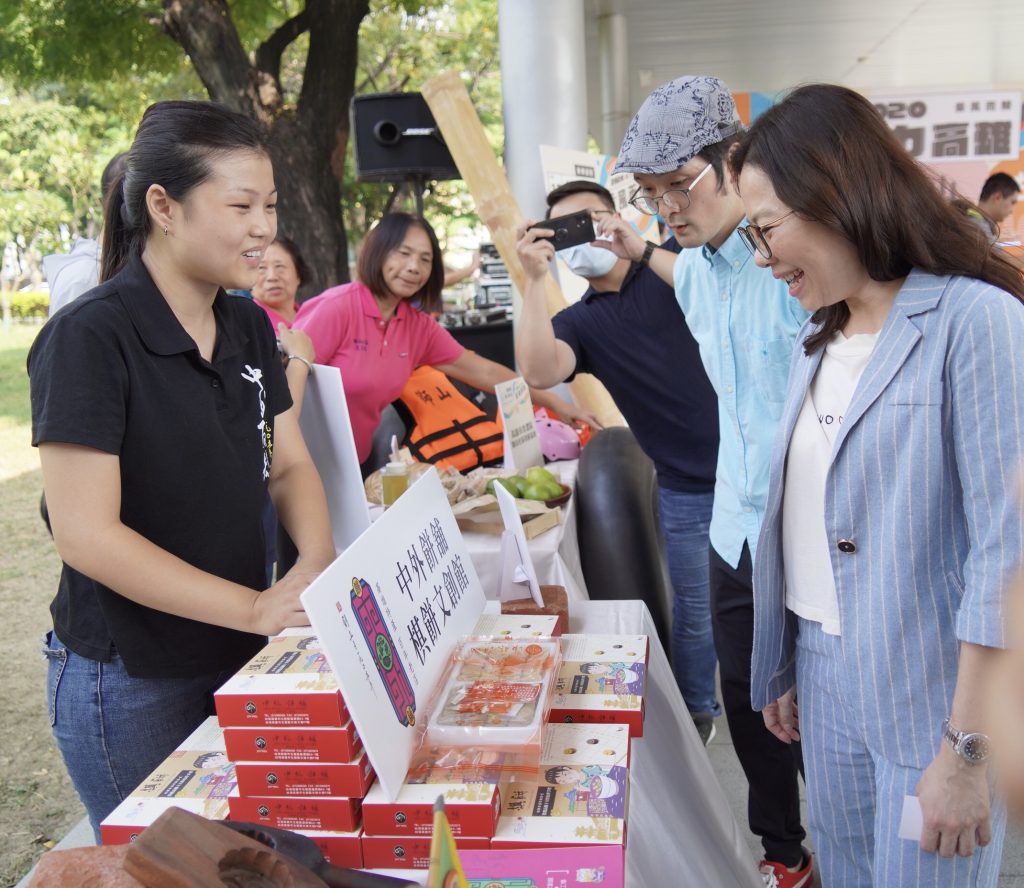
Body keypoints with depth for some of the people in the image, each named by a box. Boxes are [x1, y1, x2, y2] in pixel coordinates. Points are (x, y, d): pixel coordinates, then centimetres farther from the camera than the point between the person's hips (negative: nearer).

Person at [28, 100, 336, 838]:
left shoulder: (248, 327, 2)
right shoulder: (90, 338, -20)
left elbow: (290, 465, 5)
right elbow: (86, 534, -23)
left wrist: (319, 562, -15)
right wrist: (257, 607, -27)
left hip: (238, 659, 6)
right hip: (128, 681, -6)